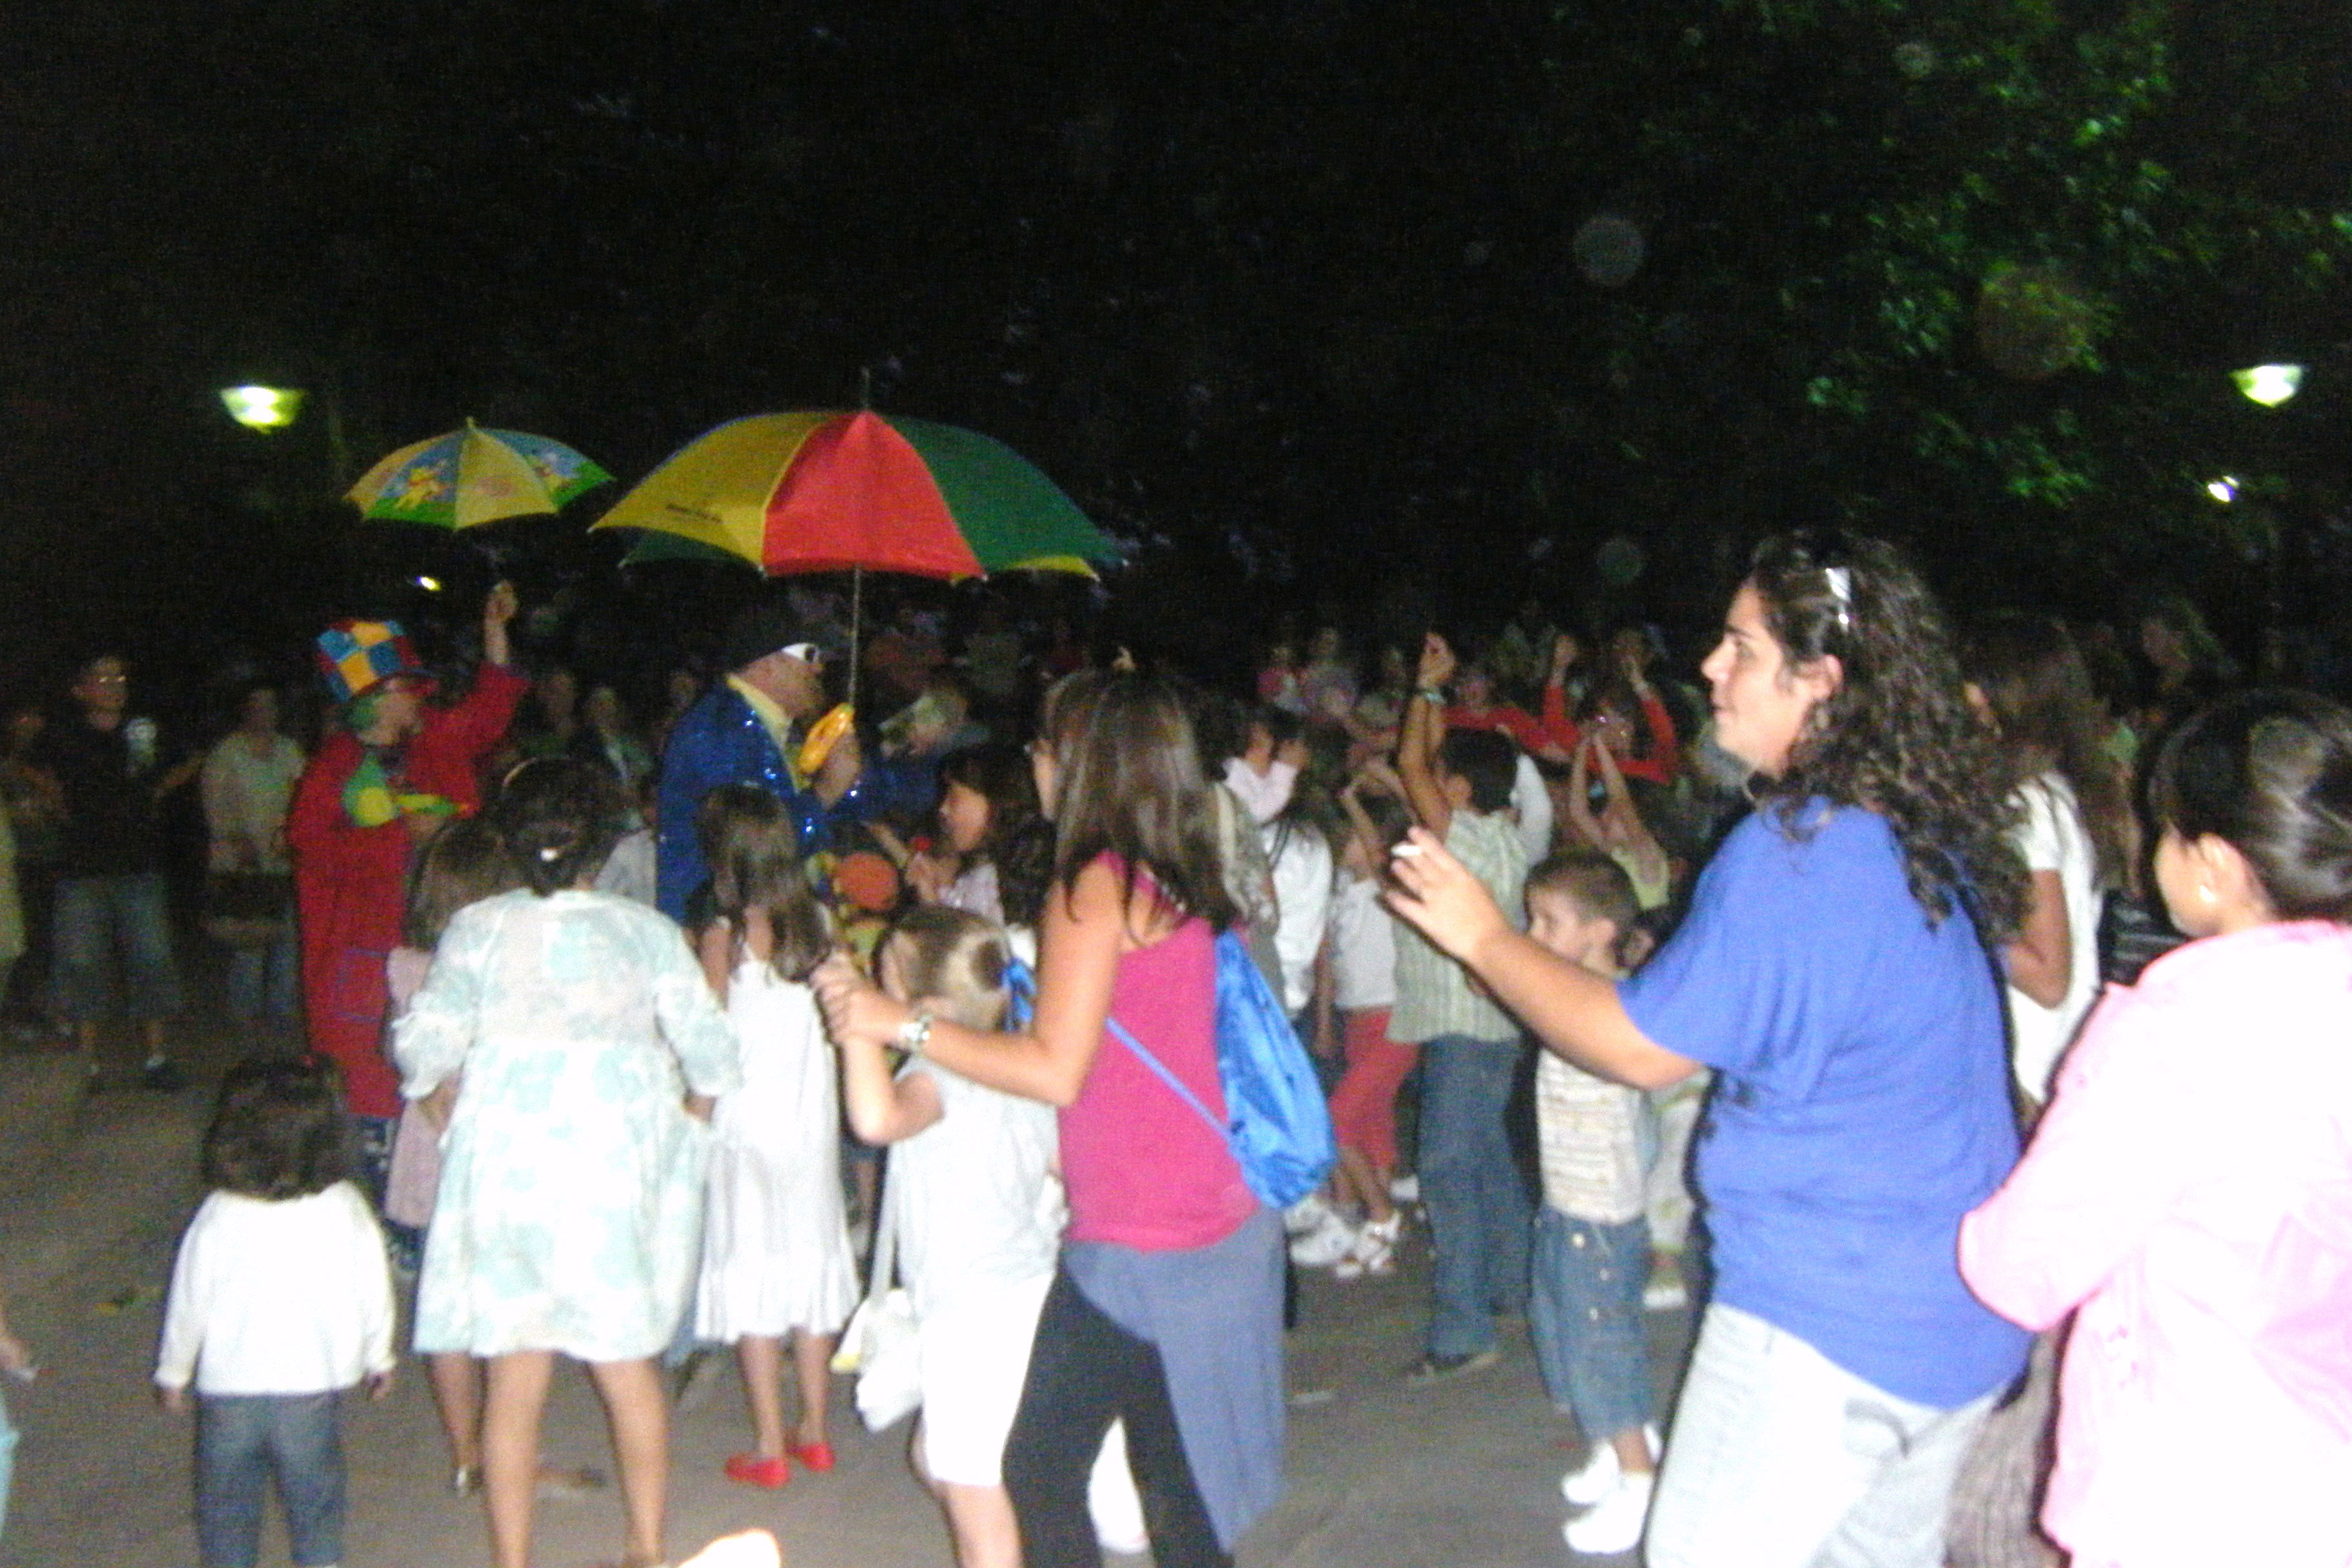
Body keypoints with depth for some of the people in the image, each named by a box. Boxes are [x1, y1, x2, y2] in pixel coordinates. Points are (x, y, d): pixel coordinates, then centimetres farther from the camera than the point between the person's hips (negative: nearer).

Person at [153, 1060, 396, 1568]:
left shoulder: (218, 1216, -12)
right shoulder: (344, 1209, -9)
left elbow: (190, 1300, -3)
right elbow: (373, 1291, 0)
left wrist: (173, 1372, 13)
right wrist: (378, 1359, 16)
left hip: (229, 1385, 0)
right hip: (312, 1384, 0)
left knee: (227, 1500, 17)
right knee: (314, 1497, 15)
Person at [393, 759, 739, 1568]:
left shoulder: (476, 929, -1)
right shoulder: (647, 931, 0)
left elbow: (425, 1046, -1)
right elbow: (709, 1047, 0)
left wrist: (426, 1082, 22)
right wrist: (691, 1109, 21)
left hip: (506, 1163, -1)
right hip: (619, 1164, 1)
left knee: (515, 1377, 8)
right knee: (629, 1365, 16)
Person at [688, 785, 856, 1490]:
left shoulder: (723, 939, -12)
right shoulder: (818, 927, -1)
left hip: (747, 1125, -4)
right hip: (814, 1123, 4)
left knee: (752, 1277, 4)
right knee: (812, 1266, 13)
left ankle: (770, 1448, 9)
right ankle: (813, 1432, 23)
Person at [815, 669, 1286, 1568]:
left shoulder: (1095, 886, -13)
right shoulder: (1183, 886, 11)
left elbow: (1056, 1070, -19)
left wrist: (904, 1023, -13)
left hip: (1138, 1249, -8)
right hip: (1225, 1228, 8)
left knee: (1039, 1474, 5)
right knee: (1181, 1496, 15)